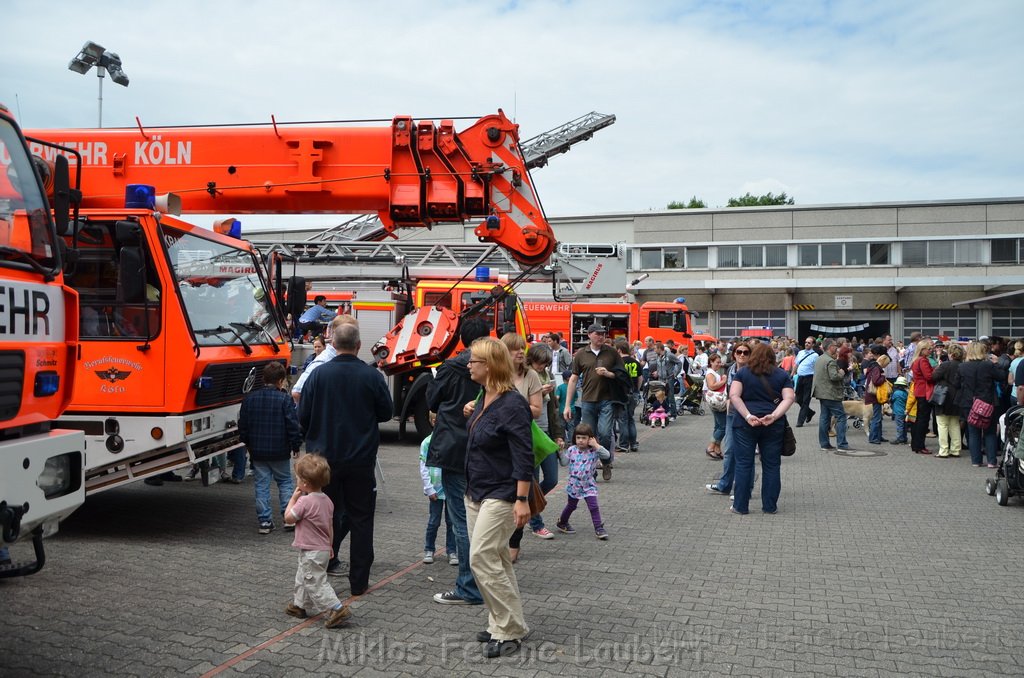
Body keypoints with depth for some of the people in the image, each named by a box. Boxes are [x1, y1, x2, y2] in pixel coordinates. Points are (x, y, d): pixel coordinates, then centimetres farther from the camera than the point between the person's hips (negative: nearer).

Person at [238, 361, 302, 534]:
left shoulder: (250, 398, 2)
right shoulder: (284, 399, -11)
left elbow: (243, 425, 8)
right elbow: (293, 425, -11)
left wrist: (248, 444, 20)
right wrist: (296, 446, 1)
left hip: (257, 450, 3)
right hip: (280, 451, -3)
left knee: (262, 484, 8)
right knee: (285, 482, 12)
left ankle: (264, 521, 6)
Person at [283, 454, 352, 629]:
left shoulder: (305, 501, -24)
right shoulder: (327, 500, 3)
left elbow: (288, 518, -13)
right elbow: (330, 526, 11)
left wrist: (293, 498, -4)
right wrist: (329, 546, 21)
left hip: (311, 553, -9)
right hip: (323, 549, 9)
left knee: (316, 583, -3)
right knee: (303, 578, 25)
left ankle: (338, 609, -8)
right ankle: (300, 605, 38)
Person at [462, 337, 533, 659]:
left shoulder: (512, 404, -19)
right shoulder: (484, 397, 8)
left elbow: (524, 456, -21)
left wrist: (522, 500, -24)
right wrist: (470, 415, 8)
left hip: (501, 495, -9)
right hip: (476, 492, 9)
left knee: (482, 557, -12)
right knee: (494, 559, 14)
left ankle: (509, 629, -1)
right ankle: (503, 624, 24)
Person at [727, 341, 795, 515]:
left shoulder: (742, 373, 4)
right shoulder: (782, 375, 8)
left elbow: (734, 395, -8)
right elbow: (789, 398, -5)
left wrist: (747, 416, -13)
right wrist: (774, 415, -14)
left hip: (745, 424, -1)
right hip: (774, 425, 1)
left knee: (743, 464, 5)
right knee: (771, 465, 10)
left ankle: (741, 506, 8)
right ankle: (770, 506, 15)